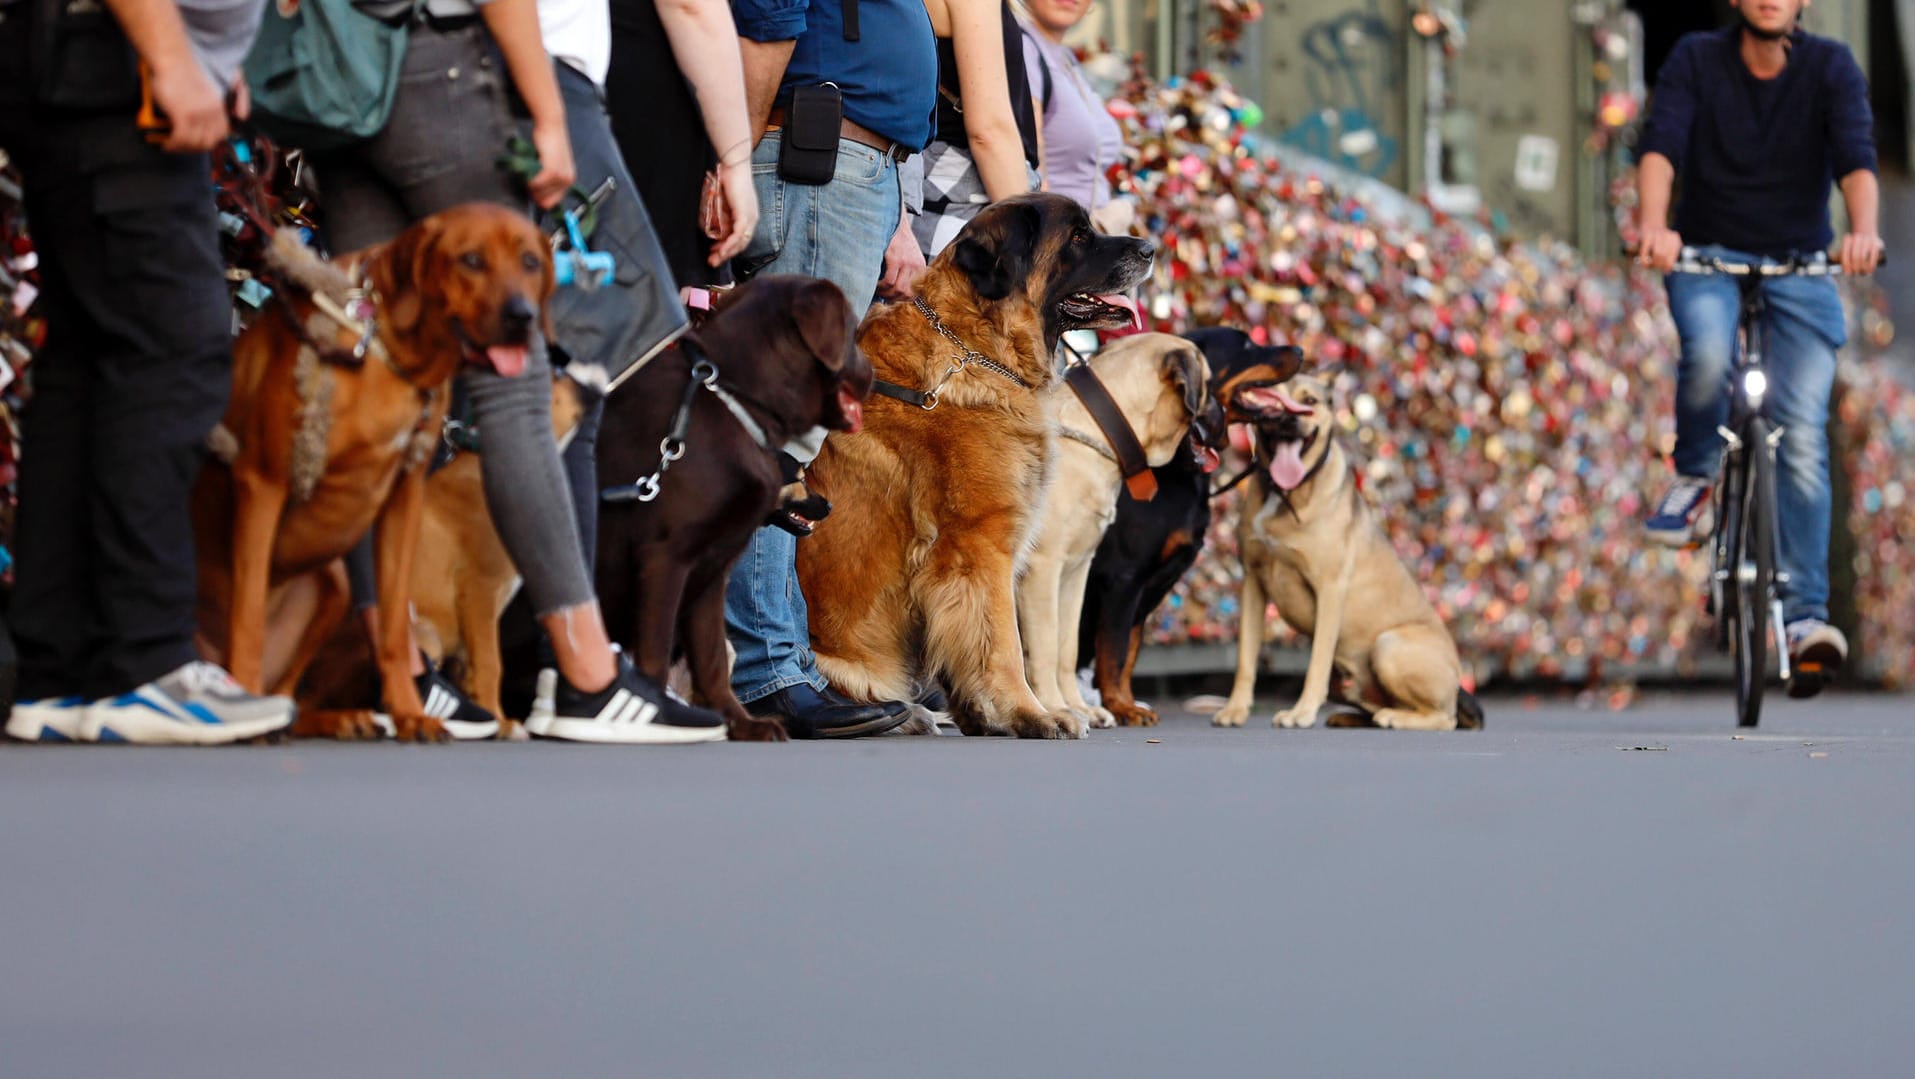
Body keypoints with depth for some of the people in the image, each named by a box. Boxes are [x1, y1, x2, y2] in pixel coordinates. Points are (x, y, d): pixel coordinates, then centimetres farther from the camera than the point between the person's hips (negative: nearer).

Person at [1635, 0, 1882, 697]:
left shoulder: (1831, 68, -6)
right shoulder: (1696, 60, -6)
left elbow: (1856, 156, -20)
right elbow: (1660, 145, -20)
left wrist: (1863, 230, -41)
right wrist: (1655, 226, -40)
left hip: (1801, 263, 0)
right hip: (1708, 253, 0)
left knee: (1803, 436, -12)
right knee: (1708, 353, -34)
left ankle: (1805, 613, -11)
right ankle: (1694, 476, -3)